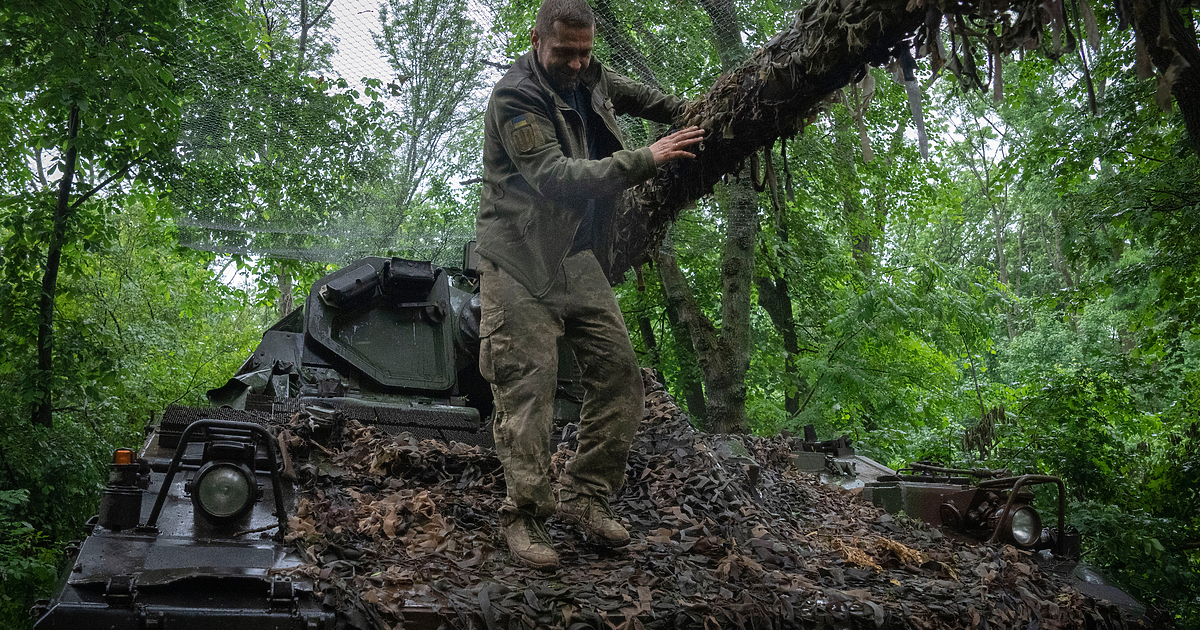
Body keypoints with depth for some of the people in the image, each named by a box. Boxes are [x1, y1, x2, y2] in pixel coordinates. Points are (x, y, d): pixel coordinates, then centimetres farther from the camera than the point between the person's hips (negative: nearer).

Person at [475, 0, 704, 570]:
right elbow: (556, 176, -25)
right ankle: (525, 517, -4)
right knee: (527, 384, -11)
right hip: (518, 259, -7)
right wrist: (643, 160, -29)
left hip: (576, 255, 7)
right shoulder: (514, 97, -13)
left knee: (618, 370, 0)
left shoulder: (590, 78, 11)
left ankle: (585, 497, 8)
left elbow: (640, 97, 34)